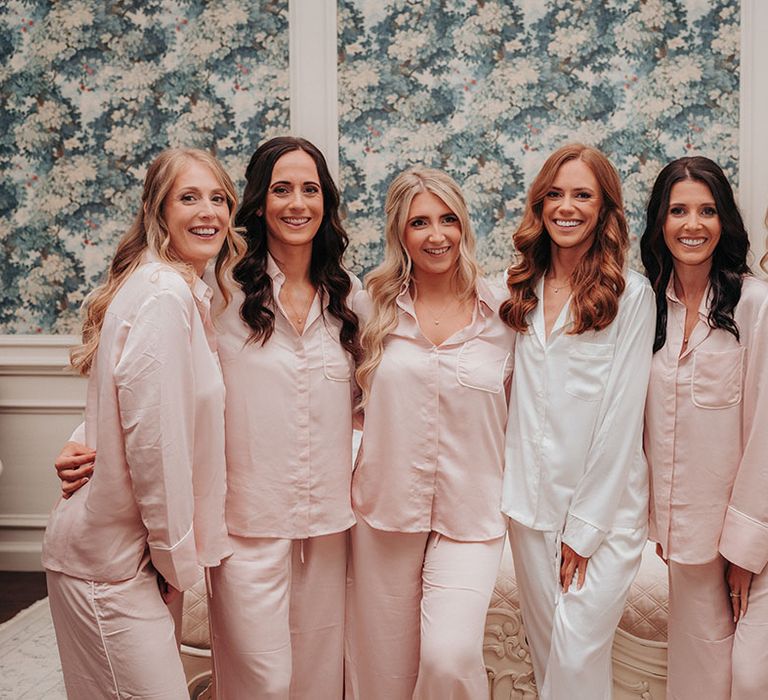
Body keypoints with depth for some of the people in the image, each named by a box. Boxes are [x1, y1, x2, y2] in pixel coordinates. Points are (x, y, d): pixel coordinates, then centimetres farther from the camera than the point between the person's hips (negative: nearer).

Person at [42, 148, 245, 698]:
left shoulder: (188, 294, 12)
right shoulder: (164, 296, -19)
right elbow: (153, 440, -22)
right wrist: (179, 558, -12)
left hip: (127, 547, 10)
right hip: (110, 562, -9)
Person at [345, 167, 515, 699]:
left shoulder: (502, 313, -1)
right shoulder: (373, 306, 0)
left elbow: (516, 412, 9)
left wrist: (513, 496, 5)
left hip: (471, 515, -1)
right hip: (386, 508, 2)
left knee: (449, 656, -17)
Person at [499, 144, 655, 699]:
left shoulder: (630, 294, -7)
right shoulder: (523, 289, 8)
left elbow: (622, 415, -10)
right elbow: (517, 400, 11)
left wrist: (584, 528, -10)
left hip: (606, 503, -4)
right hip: (531, 501, 4)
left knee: (578, 654, -6)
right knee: (546, 649, 12)